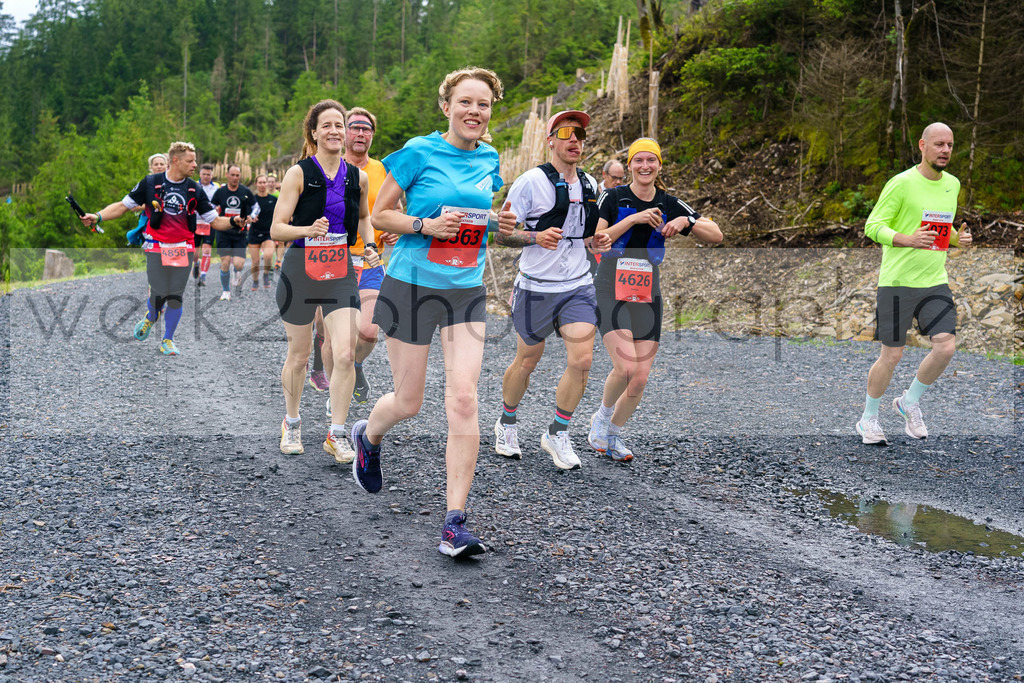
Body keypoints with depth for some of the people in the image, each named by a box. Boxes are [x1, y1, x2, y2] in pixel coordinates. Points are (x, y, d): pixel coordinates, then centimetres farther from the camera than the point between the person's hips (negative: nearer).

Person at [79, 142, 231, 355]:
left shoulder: (195, 189, 4)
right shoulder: (150, 183, -2)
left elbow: (215, 220, 6)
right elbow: (123, 206, 4)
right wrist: (98, 216, -8)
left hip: (184, 249, 2)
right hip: (157, 248, -2)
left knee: (176, 296, -1)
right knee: (159, 294, -6)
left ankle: (168, 340, 17)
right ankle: (150, 319, 31)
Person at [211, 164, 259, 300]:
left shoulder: (246, 192, 2)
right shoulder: (220, 192, 4)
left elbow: (256, 207, 11)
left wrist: (251, 217, -7)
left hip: (240, 233, 0)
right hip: (223, 232, 1)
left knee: (238, 264, -12)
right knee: (225, 262, -5)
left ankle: (237, 273, 26)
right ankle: (226, 291, 12)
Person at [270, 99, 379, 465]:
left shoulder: (357, 177, 5)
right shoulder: (299, 173, -7)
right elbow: (276, 229, -9)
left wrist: (369, 246, 8)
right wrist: (309, 229, -27)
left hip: (341, 271, 3)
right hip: (301, 270, -2)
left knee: (345, 354, -10)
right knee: (298, 355, 10)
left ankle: (336, 435, 3)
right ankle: (292, 424, 33)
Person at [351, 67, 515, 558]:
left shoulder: (489, 159, 8)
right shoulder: (420, 152, -7)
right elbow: (380, 214, -3)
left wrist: (498, 223, 1)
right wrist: (426, 225, -19)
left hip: (466, 291, 3)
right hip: (412, 285, -3)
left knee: (463, 399, -11)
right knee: (408, 402, 6)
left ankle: (455, 523, -7)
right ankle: (367, 436, 44)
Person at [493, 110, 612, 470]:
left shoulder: (589, 184, 10)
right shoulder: (531, 181, -9)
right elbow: (501, 233, -9)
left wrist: (595, 240, 3)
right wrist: (536, 237, -25)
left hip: (578, 285, 4)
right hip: (536, 287, -4)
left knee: (582, 360, -10)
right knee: (527, 362, 9)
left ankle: (557, 434, 8)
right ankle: (507, 423, 34)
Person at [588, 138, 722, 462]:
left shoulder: (670, 204, 7)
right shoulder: (613, 197, -1)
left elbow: (716, 235, 5)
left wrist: (686, 221, -13)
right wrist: (633, 218, -18)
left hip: (647, 295, 4)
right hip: (611, 291, -4)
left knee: (639, 381, 0)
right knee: (625, 367, -21)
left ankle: (613, 433, 25)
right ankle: (603, 415, 9)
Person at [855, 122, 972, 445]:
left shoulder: (952, 184, 11)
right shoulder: (901, 183, -10)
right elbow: (873, 226, -11)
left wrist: (958, 238, 2)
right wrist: (908, 240, -28)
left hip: (935, 282, 5)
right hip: (897, 281, -5)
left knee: (946, 345, -10)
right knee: (892, 355, -1)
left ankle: (910, 401, 15)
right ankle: (869, 419, 20)